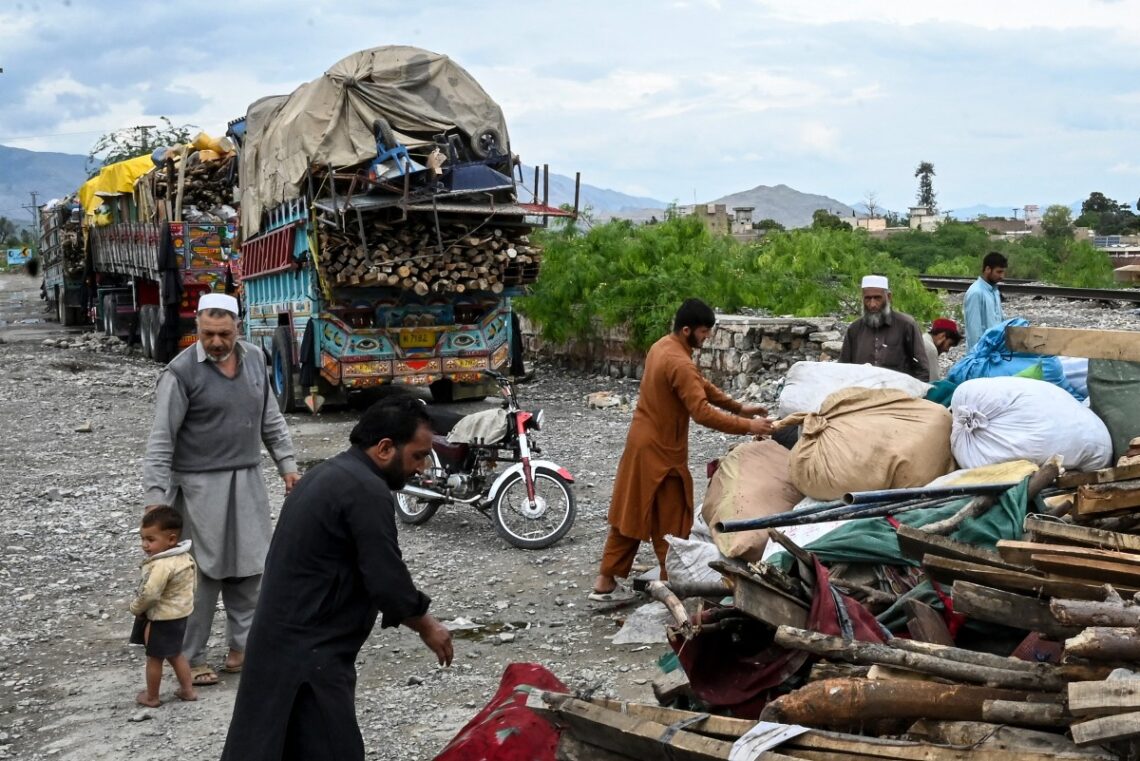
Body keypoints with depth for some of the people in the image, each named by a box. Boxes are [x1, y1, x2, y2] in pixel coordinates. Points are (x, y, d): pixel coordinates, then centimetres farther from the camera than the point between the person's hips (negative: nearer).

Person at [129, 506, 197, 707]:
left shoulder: (162, 565, -29)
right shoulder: (184, 557, 0)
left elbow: (149, 594, -32)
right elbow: (191, 584, 11)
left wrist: (135, 607, -12)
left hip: (162, 618, -9)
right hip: (180, 612, 9)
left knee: (154, 658, 9)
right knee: (175, 654, 24)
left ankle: (151, 697, 23)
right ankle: (187, 689, 28)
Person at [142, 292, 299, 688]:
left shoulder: (255, 358, 6)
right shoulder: (181, 372, -12)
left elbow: (270, 418, 16)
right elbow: (161, 440, -13)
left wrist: (287, 465, 13)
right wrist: (156, 499, -17)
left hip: (248, 479, 6)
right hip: (202, 484, -6)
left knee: (249, 566, 10)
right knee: (206, 571, -2)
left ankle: (241, 647, 23)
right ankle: (190, 659, 10)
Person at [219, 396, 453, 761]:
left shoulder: (328, 474, 13)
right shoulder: (366, 491, -19)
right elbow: (387, 582, -20)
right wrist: (427, 627, -2)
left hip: (284, 639, 10)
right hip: (308, 653, -10)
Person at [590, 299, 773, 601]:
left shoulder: (663, 346, 7)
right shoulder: (679, 363, -25)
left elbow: (701, 385, 13)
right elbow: (703, 412, -31)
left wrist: (739, 407, 8)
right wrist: (747, 426, -26)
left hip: (642, 441, 10)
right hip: (661, 450, -10)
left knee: (631, 514, 15)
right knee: (670, 522, 3)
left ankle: (605, 581, 19)